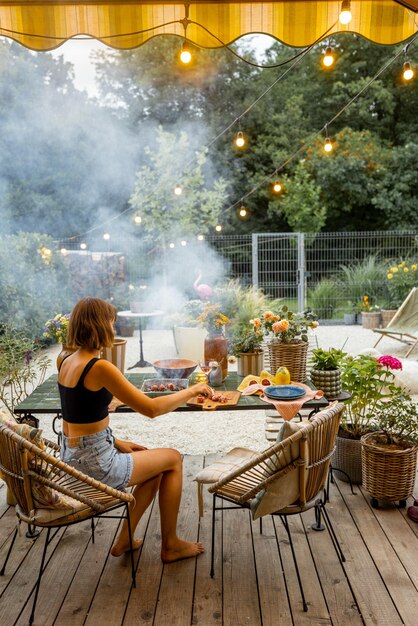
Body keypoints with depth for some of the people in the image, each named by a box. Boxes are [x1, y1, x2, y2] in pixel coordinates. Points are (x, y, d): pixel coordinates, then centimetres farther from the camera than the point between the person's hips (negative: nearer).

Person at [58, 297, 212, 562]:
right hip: (94, 465, -9)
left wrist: (115, 442, 12)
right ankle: (170, 545, 22)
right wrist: (192, 390, -10)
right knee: (173, 459, 9)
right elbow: (151, 408, -22)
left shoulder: (68, 362, 5)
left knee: (155, 462, 22)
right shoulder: (100, 367, -22)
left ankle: (125, 540, 26)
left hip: (72, 458, 9)